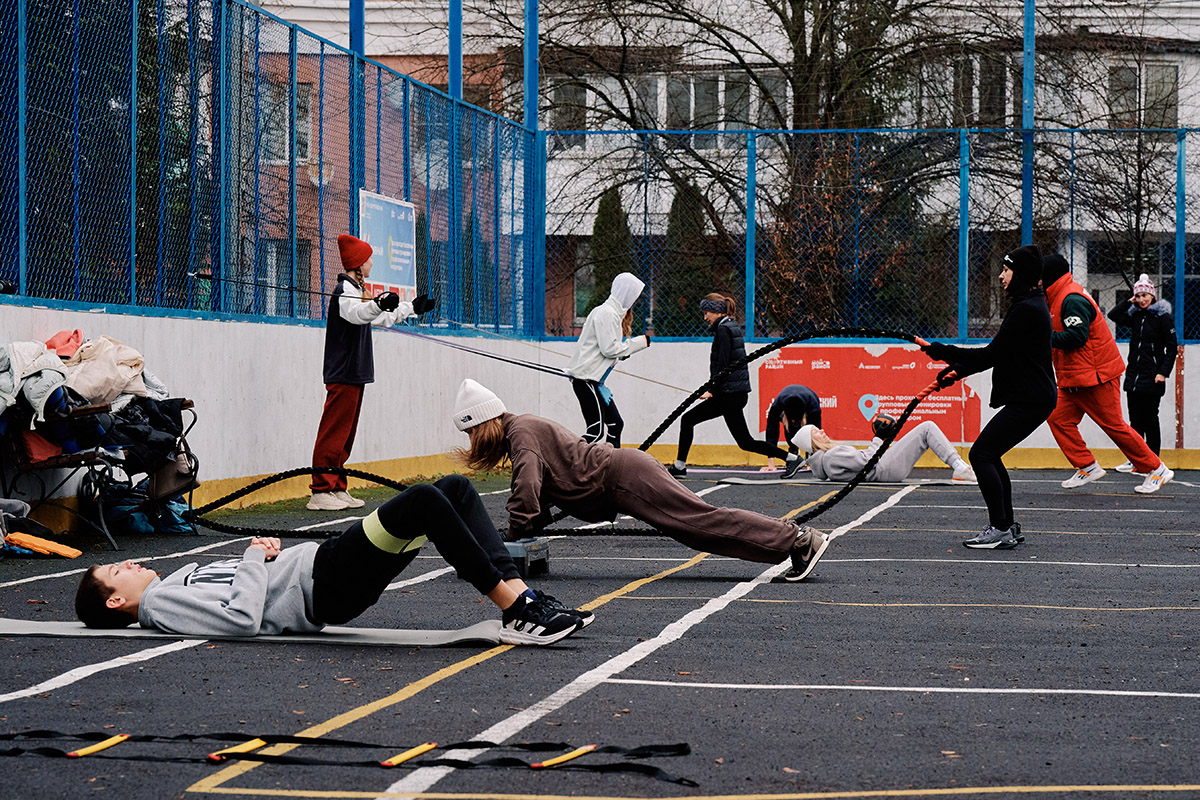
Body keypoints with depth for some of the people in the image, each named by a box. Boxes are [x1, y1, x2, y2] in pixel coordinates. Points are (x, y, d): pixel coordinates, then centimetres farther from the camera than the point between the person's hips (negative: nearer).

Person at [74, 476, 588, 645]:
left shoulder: (176, 583, 23)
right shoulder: (160, 606, -6)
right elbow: (243, 616, -21)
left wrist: (266, 550, 7)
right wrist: (255, 559, -7)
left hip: (325, 561, 10)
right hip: (326, 588, -10)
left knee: (456, 488, -2)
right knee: (422, 500, -28)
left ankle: (520, 597, -14)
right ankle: (514, 608, -26)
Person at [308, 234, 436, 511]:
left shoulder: (357, 290, 22)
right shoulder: (345, 289, -10)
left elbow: (384, 319, 36)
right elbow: (355, 313, -34)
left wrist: (413, 307, 42)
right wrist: (378, 304, -53)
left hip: (355, 374, 10)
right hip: (342, 373, -10)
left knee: (346, 435, 11)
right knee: (333, 433, -12)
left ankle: (337, 489, 15)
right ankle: (320, 491, -14)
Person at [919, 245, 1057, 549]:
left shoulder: (1026, 310, -18)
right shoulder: (1030, 304, 16)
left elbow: (992, 354, -20)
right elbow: (998, 354, 18)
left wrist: (941, 351, -15)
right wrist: (958, 370, 10)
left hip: (1029, 400, -11)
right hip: (1030, 396, 11)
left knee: (981, 454, -11)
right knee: (990, 455, 15)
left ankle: (1000, 530, -11)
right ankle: (1008, 527, 18)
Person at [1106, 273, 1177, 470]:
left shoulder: (1163, 317, -6)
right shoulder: (1135, 315, 11)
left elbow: (1172, 348, -7)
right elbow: (1113, 315, 11)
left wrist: (1163, 373, -14)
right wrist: (1130, 302, 3)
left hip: (1152, 379, -6)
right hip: (1134, 376, 6)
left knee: (1150, 420, -1)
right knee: (1135, 420, 9)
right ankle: (1134, 460, 15)